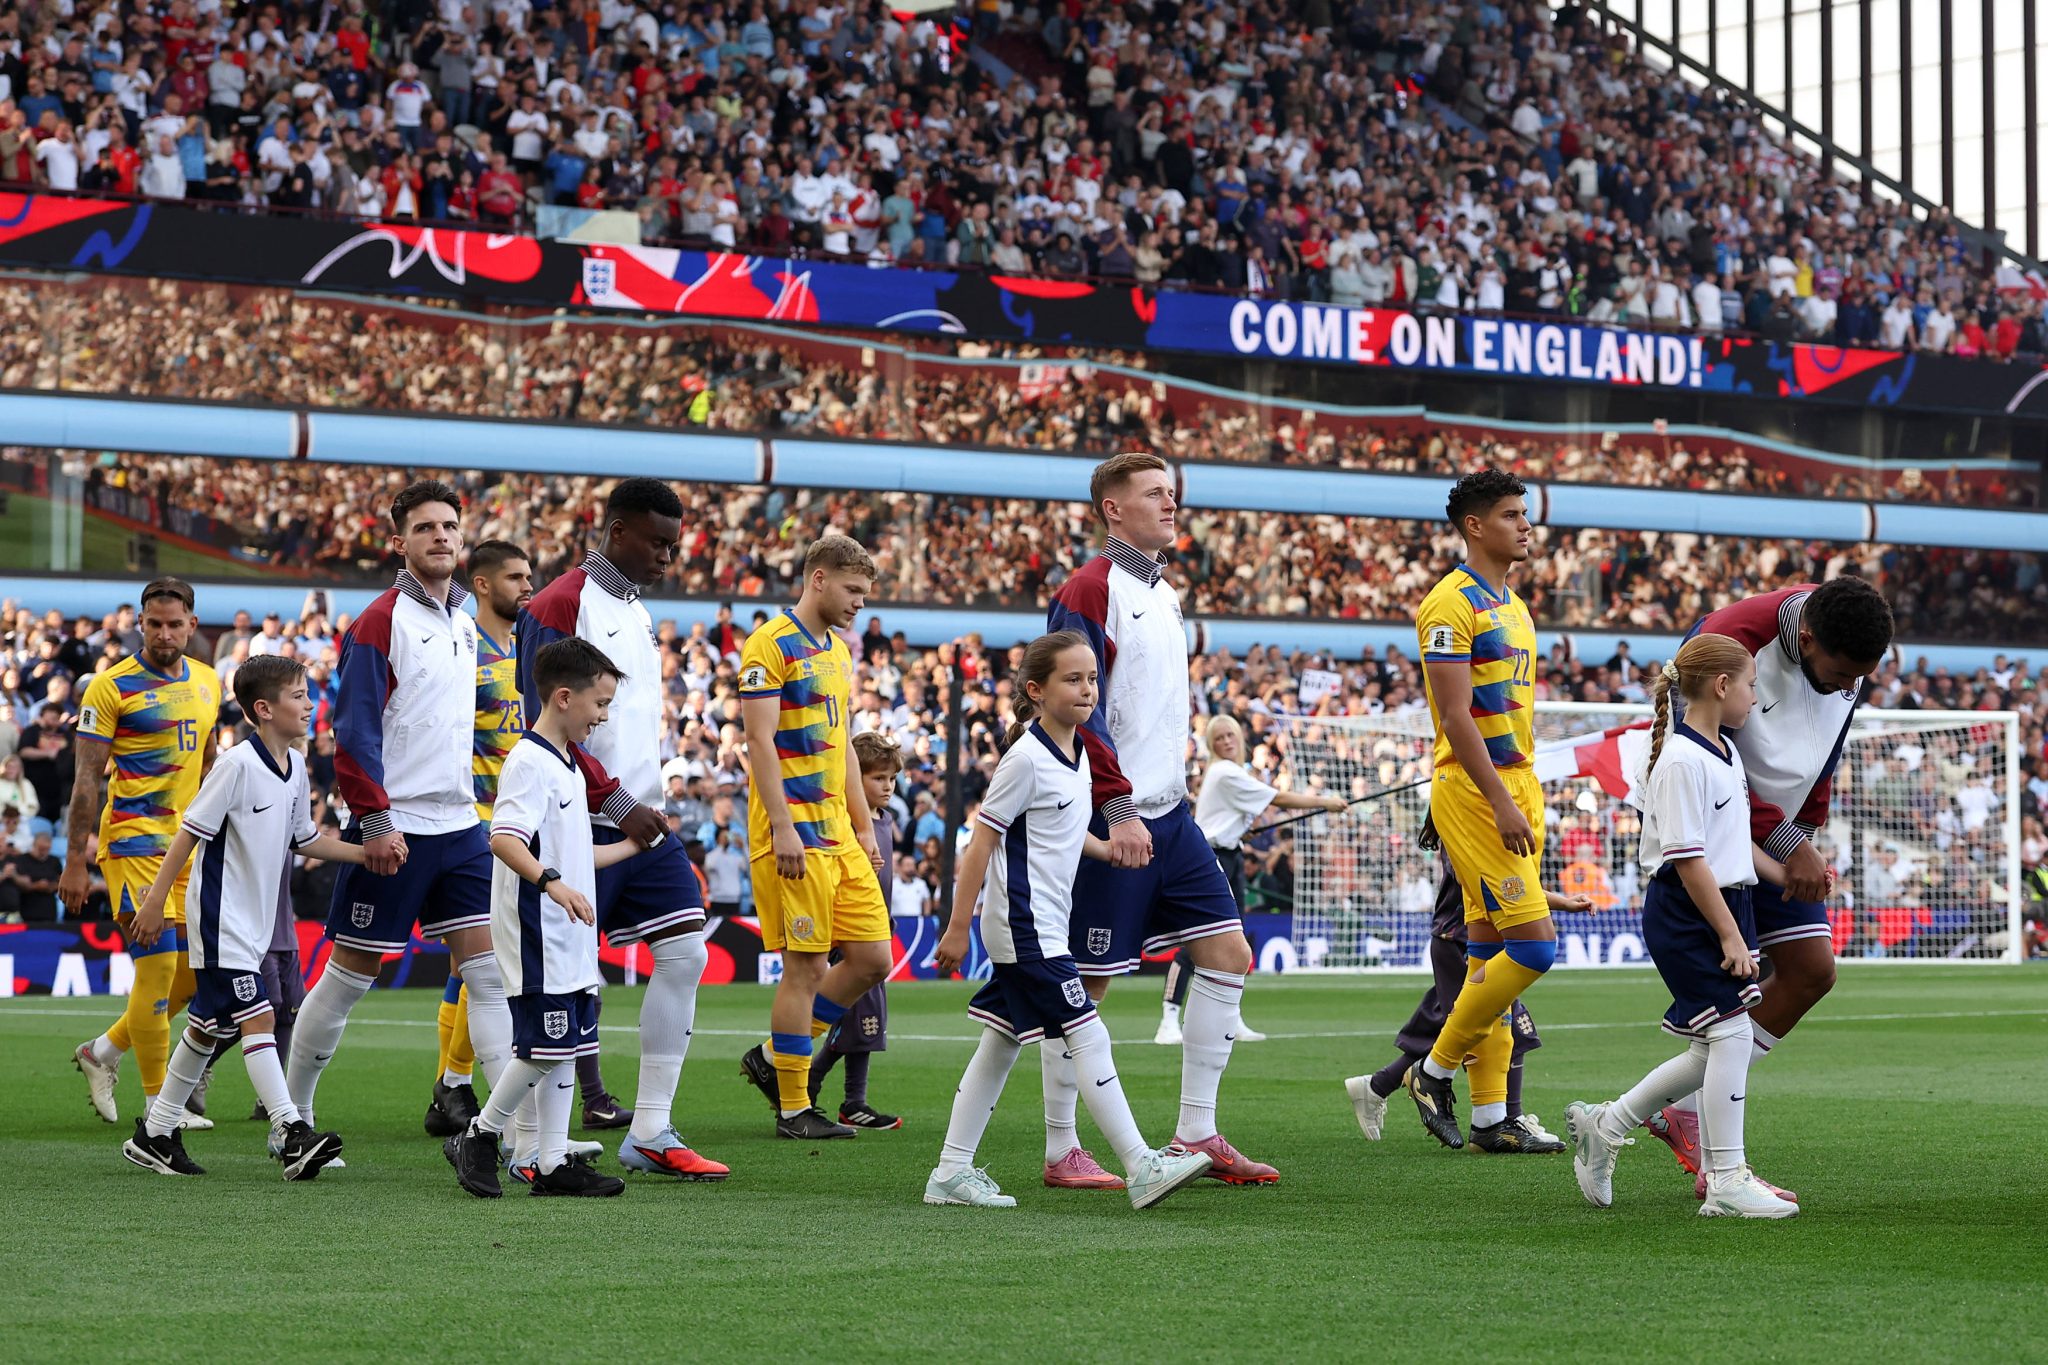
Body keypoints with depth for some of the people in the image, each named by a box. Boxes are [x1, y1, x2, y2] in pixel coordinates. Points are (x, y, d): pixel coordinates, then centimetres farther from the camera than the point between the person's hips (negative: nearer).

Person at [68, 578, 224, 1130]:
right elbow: (87, 778, -8)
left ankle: (102, 1052, 26)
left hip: (189, 842, 7)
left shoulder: (208, 681, 10)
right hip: (134, 839, -7)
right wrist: (76, 860, -12)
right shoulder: (112, 686, -8)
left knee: (194, 971, 7)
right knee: (158, 965, -10)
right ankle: (158, 1102, 1)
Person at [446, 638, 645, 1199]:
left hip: (570, 938, 10)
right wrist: (552, 882, -40)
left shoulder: (567, 765, 18)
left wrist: (633, 846, 37)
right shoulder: (529, 763, -13)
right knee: (545, 1047, -10)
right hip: (537, 936, -10)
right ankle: (478, 1138, 4)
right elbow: (504, 838, -27)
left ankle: (554, 1163, 11)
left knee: (565, 1047, 8)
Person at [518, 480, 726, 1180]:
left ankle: (650, 1134, 4)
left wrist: (647, 808, 17)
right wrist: (620, 807, -18)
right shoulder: (560, 605, -11)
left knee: (685, 953, 0)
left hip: (642, 819, 8)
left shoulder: (636, 610, 17)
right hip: (586, 827, -8)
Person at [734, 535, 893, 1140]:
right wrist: (782, 828, -21)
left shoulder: (838, 651, 18)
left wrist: (864, 827, 20)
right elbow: (759, 739, -15)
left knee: (871, 959, 5)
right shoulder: (772, 646, -9)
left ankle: (773, 1058, 20)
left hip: (838, 833, 9)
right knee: (806, 968, -6)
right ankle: (794, 1109, 3)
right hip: (794, 833, -9)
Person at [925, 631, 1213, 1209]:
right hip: (1026, 927, -9)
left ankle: (952, 1172, 15)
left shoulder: (1078, 754, 11)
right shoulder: (1027, 759, -16)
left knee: (1000, 1048, 11)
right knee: (1089, 1037, -11)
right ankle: (1142, 1169, -11)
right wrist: (958, 928, -14)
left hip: (1037, 928, 10)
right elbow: (982, 842, -14)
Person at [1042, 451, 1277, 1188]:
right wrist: (1119, 809, -22)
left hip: (1168, 815, 9)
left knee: (1227, 953, 3)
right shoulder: (1088, 592, -11)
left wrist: (1171, 784, 19)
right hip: (1113, 822, -9)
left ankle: (1196, 1134, 8)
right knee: (1086, 983, -2)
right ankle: (1062, 1153, 6)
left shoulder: (1163, 593, 17)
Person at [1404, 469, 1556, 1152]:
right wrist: (1502, 802, -22)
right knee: (1533, 944, -13)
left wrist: (1529, 799, 18)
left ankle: (1490, 1118, 7)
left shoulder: (1513, 607, 18)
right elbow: (1456, 716, -18)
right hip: (1472, 790, -9)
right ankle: (1435, 1070, -1)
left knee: (1489, 950, 7)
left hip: (1514, 788, 9)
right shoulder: (1452, 603, -11)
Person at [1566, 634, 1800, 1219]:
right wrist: (1729, 934, -19)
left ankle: (1604, 1126, 24)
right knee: (1731, 1034, -11)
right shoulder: (1681, 761, -17)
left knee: (1714, 1050, 11)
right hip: (1686, 913, -10)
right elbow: (1687, 860, -20)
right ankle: (1727, 1181, -5)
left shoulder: (1726, 751, 13)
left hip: (1724, 904, 10)